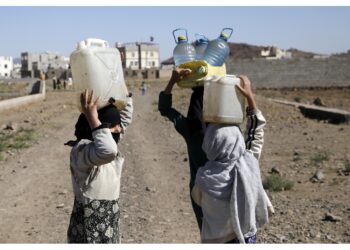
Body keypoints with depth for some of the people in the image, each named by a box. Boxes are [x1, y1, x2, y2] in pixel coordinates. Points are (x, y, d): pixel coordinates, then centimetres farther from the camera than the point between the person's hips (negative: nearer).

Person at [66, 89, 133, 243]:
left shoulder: (103, 143, 5)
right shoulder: (81, 149, -22)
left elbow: (126, 118, 17)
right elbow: (107, 151, -46)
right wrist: (92, 118, -37)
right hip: (90, 227, -9)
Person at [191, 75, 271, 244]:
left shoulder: (205, 178, -24)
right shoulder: (249, 165, -19)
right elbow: (256, 133, -2)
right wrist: (250, 96, -3)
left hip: (217, 240, -2)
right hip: (248, 236, 3)